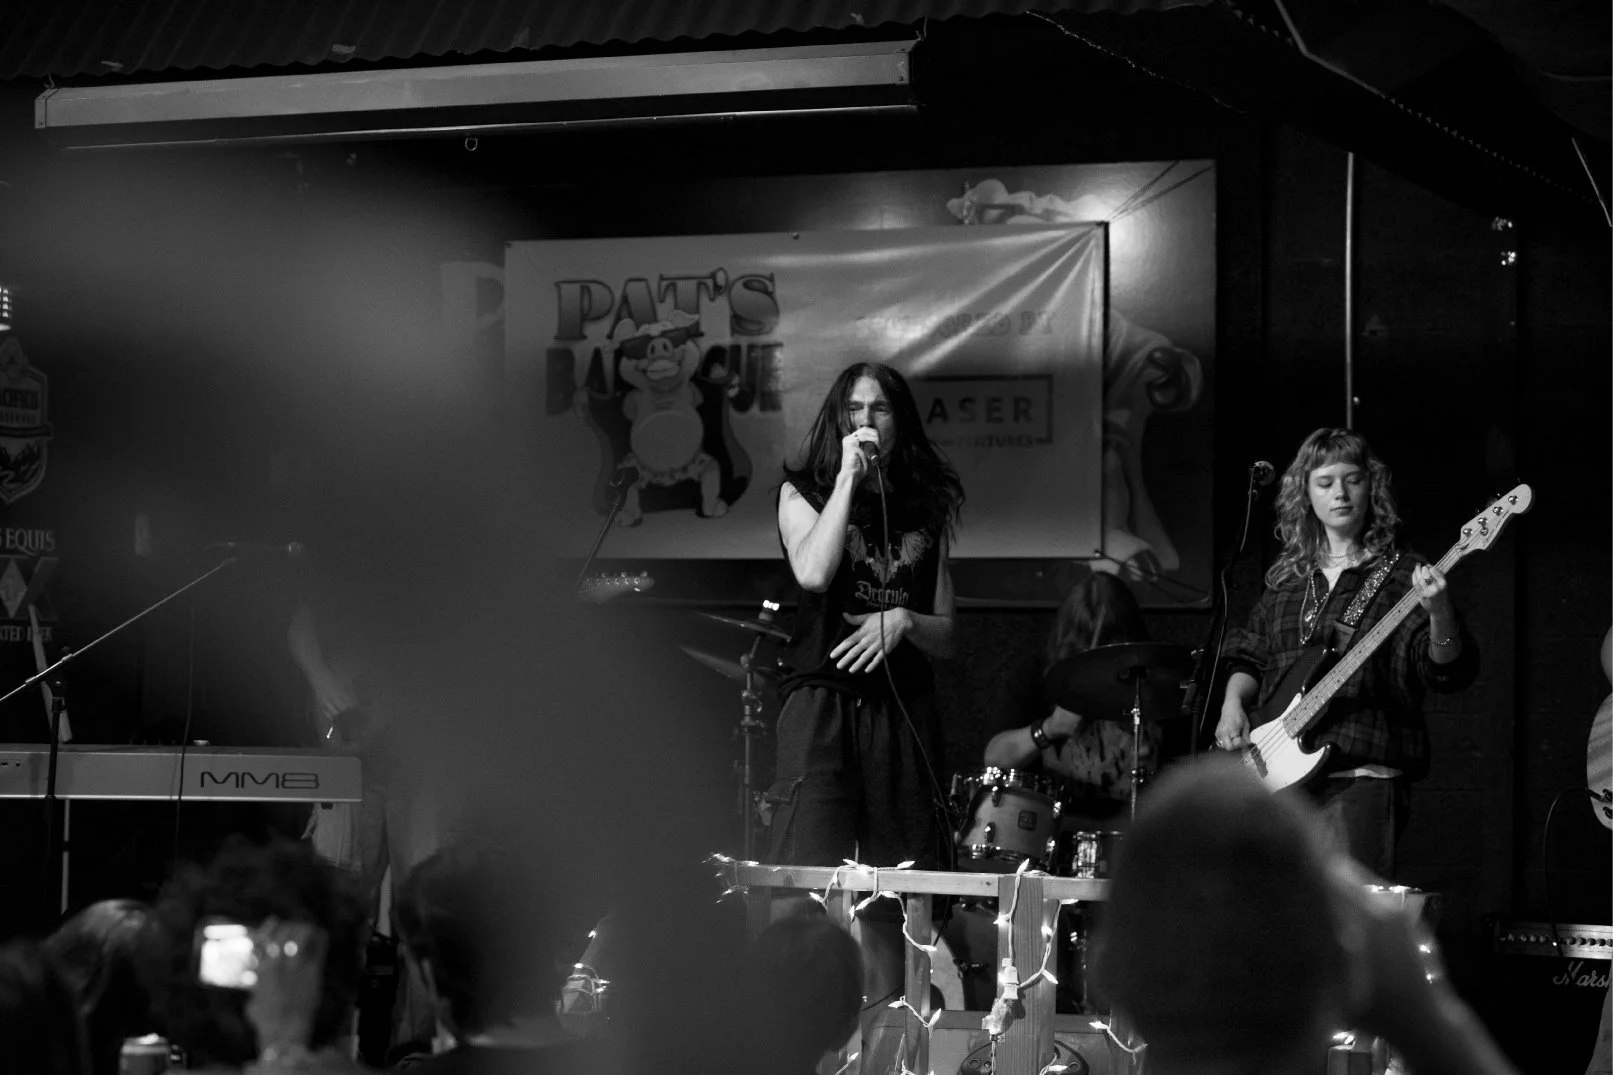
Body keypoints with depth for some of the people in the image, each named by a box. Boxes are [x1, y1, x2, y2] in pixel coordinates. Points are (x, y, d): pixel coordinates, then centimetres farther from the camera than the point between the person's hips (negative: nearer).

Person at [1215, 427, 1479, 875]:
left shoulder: (1400, 576, 3)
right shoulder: (1286, 577, 18)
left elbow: (1449, 671, -7)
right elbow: (1249, 657, 25)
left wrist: (1439, 614, -26)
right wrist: (1233, 705, 5)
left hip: (1362, 775, -5)